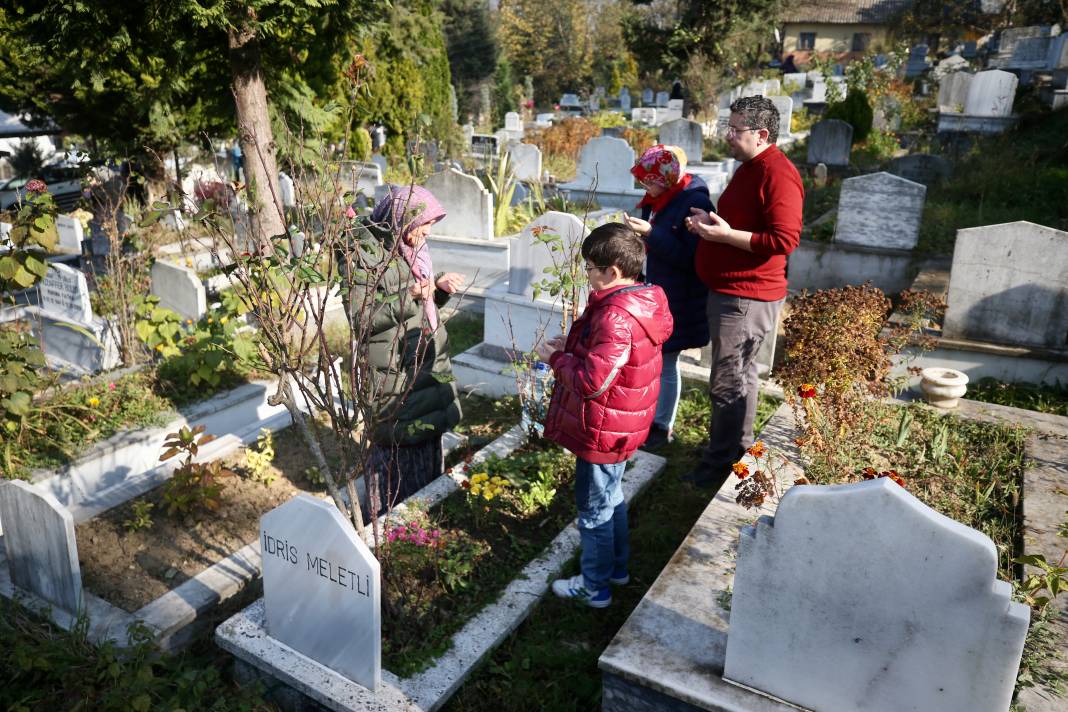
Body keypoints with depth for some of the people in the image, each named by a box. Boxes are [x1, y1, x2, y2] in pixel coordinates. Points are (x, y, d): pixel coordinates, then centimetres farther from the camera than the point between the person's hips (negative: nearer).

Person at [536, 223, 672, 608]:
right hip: (624, 425, 10)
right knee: (612, 496, 26)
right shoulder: (646, 302, 1)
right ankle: (616, 566, 44)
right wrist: (574, 346, 3)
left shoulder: (615, 318, -31)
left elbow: (592, 381, -30)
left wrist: (556, 358, -16)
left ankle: (594, 586, 26)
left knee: (594, 508, 8)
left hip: (602, 431, -10)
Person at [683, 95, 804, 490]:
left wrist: (726, 235, -22)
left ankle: (717, 468, 8)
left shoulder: (777, 175, -18)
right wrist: (710, 221, 8)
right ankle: (737, 448, 34)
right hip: (731, 291, 11)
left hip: (745, 297, -11)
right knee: (740, 374, 20)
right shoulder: (749, 167, 15)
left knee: (727, 383, -4)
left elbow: (784, 239, -24)